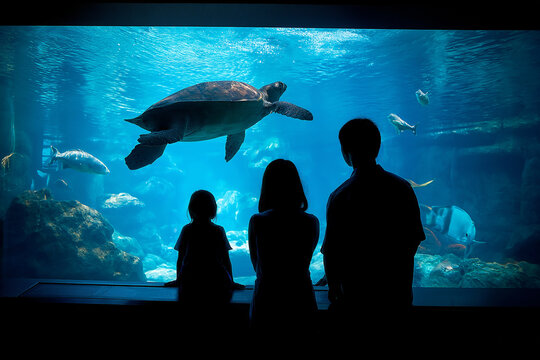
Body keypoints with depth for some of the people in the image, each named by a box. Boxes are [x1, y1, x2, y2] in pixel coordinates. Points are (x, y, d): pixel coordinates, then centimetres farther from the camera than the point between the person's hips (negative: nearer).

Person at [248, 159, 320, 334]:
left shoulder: (256, 221, -9)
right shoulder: (312, 222, -4)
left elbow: (256, 265, 4)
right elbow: (305, 264, 8)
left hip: (265, 307, -1)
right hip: (302, 306, 2)